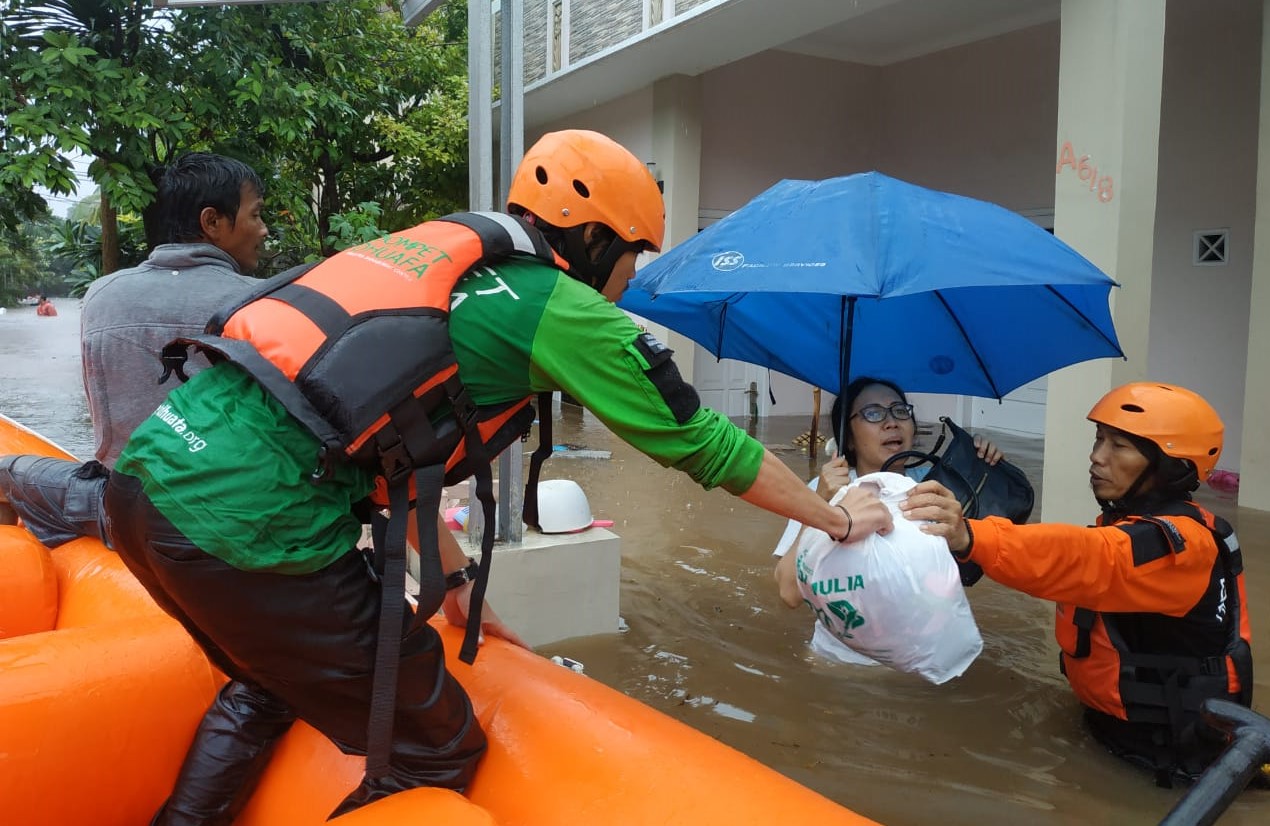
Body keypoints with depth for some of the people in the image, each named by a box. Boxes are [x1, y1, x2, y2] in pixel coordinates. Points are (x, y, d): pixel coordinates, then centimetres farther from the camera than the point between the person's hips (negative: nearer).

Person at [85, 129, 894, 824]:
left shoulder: (433, 250, 21)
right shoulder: (562, 311, -1)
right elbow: (705, 443, 7)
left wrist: (454, 582, 33)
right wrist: (840, 518, 22)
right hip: (246, 528, -9)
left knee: (270, 686, 35)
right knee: (438, 754, 11)